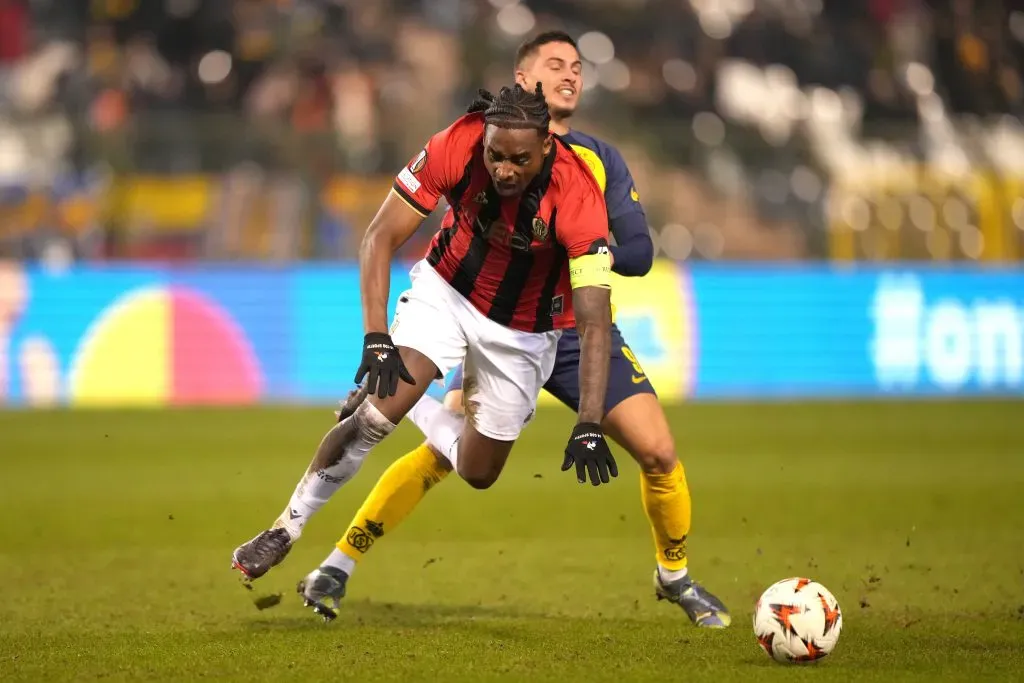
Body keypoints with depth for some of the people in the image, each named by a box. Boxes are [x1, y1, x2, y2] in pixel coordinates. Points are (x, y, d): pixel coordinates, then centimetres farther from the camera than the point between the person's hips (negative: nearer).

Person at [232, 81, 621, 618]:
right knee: (383, 402, -23)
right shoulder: (455, 148, -29)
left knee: (478, 474, 7)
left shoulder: (576, 198, -34)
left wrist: (588, 426, -42)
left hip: (523, 329, 0)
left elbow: (595, 325, -34)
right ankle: (285, 529, -9)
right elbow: (381, 238, -20)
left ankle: (419, 412, 39)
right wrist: (376, 339, -30)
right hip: (446, 289, 0)